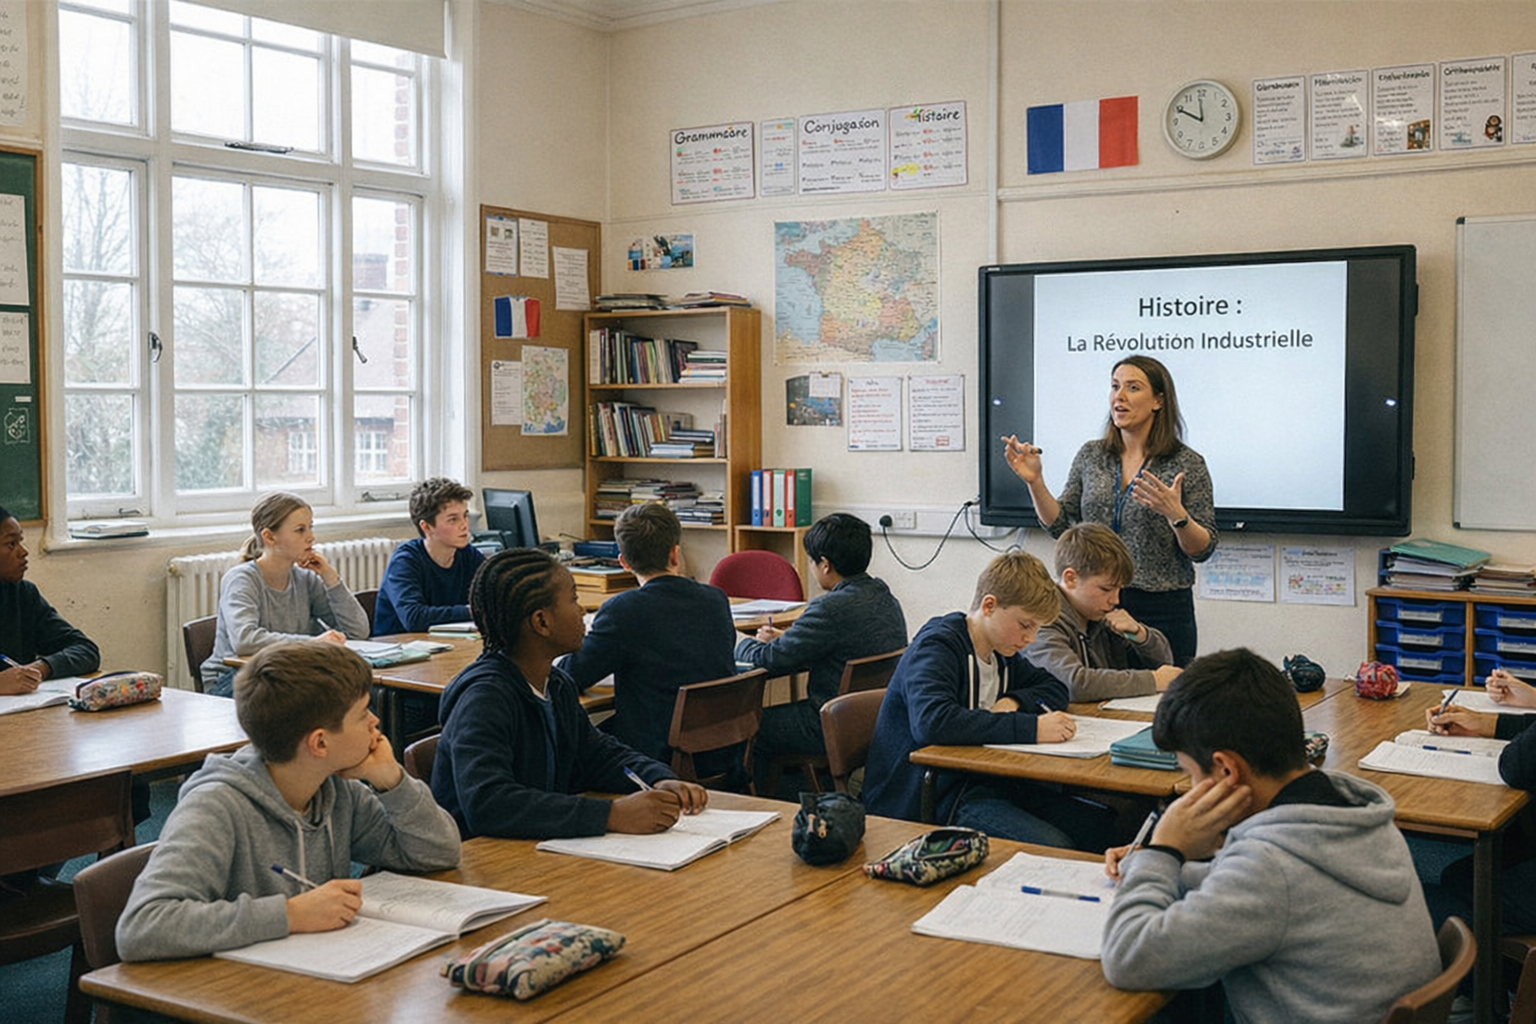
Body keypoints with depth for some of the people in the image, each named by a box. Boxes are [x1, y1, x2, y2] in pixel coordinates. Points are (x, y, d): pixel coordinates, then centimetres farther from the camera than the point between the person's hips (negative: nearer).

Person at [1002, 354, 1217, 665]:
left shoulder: (1187, 464, -5)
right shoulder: (1091, 455, 6)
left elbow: (1202, 550, -5)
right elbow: (1062, 526, 6)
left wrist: (1176, 514, -23)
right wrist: (1034, 482, -6)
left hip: (1162, 612, -3)